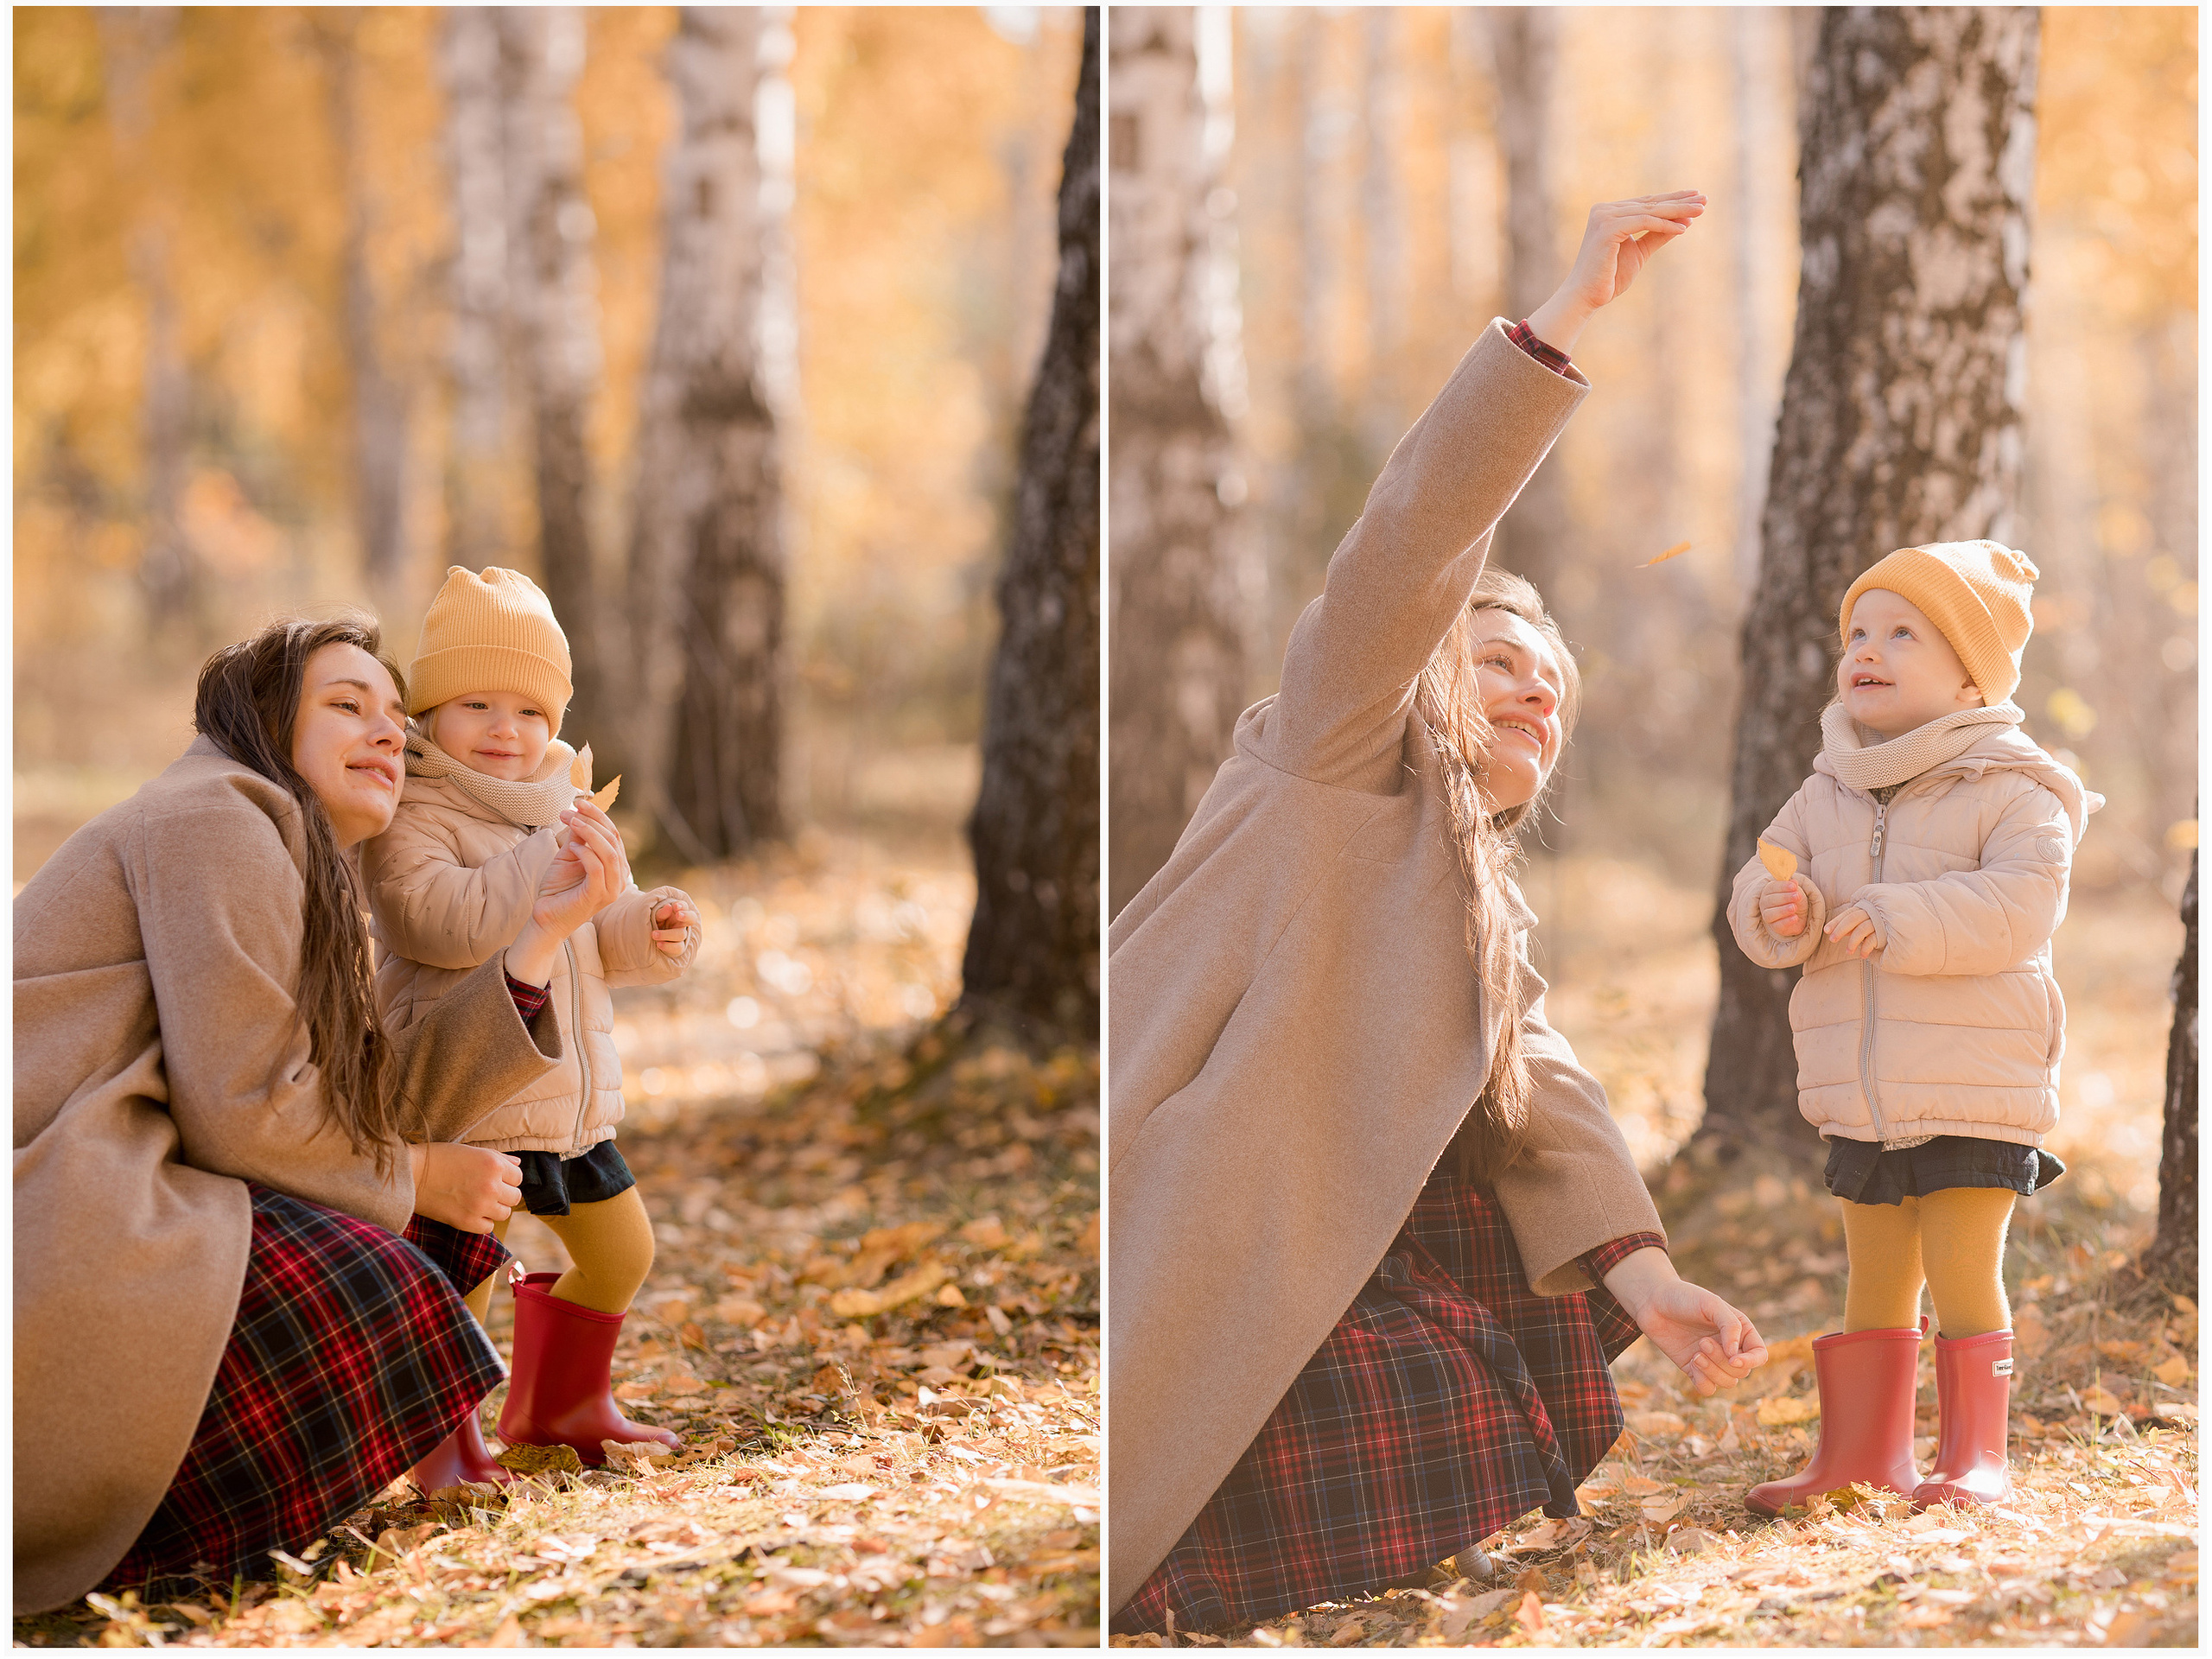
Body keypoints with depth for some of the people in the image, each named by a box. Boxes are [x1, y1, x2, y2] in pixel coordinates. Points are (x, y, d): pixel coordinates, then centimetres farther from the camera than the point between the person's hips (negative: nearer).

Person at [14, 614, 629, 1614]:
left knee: (440, 1247, 12)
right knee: (379, 1308, -21)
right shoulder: (219, 819, -6)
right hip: (44, 1222, -10)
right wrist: (416, 1177, 1)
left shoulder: (310, 885, 26)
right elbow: (239, 1112, -13)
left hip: (109, 1216, 10)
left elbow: (386, 1109, 11)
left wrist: (544, 932, 9)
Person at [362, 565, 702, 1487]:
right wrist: (549, 857, -26)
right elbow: (447, 926, -28)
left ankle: (556, 1402, 39)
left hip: (569, 1096, 8)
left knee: (620, 1253, 18)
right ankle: (444, 1445, 7)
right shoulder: (409, 820, -12)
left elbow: (597, 941, 17)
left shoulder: (563, 808, 13)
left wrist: (650, 933, -5)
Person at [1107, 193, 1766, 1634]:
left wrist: (1640, 1273, -11)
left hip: (1354, 1231, 8)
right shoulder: (1335, 756, 7)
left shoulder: (1489, 914, 26)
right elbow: (1410, 543, -11)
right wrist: (1559, 325, -22)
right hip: (1206, 1232, -8)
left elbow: (1545, 1096, 8)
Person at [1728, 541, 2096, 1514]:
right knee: (1873, 1279, 12)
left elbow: (2022, 906, -20)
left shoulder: (2010, 791, -7)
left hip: (1974, 1086, -5)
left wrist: (1901, 921, -28)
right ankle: (1861, 1450, 21)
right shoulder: (1826, 796, 12)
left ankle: (1974, 1453, 5)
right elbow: (1759, 884, 9)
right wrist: (1779, 912, -15)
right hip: (1858, 1096, 6)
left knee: (1963, 1271, -5)